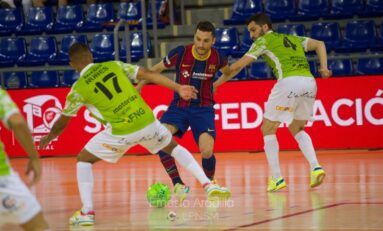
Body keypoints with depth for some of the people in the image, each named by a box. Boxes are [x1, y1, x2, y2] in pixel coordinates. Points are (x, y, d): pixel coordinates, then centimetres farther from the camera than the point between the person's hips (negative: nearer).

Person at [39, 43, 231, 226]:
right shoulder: (114, 65, 11)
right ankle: (208, 186, 22)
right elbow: (149, 75, 6)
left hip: (122, 132, -4)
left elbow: (62, 123, 14)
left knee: (83, 160, 15)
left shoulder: (78, 88, 3)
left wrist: (49, 137, 33)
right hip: (147, 121, 4)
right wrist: (178, 88, 9)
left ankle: (87, 212, 4)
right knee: (173, 147, 30)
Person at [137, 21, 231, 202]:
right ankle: (179, 185, -18)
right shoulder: (180, 53, -13)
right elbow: (155, 70, 4)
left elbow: (227, 72, 17)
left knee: (207, 152, -21)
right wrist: (138, 88, 6)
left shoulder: (217, 58, -9)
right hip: (179, 106, 0)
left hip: (203, 108, 0)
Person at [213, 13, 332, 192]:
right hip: (310, 83, 6)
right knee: (297, 129, 24)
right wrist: (324, 68, 13)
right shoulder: (293, 39, 30)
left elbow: (238, 66, 8)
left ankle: (276, 178, 3)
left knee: (268, 130, 9)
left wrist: (216, 84, 15)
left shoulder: (264, 41, 13)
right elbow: (319, 44, 24)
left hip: (289, 82, -6)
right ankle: (315, 167, 3)